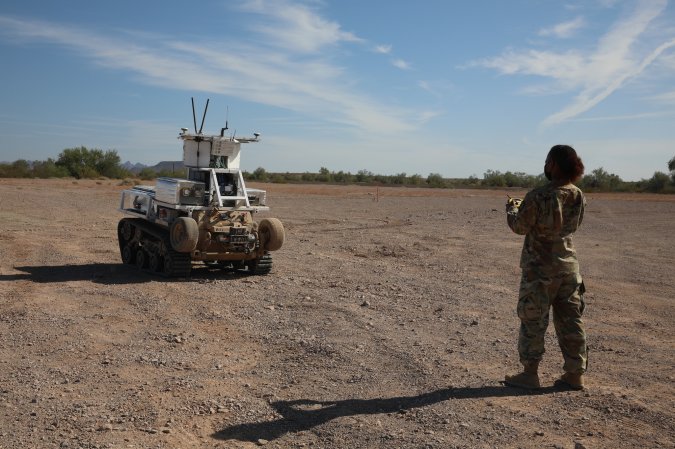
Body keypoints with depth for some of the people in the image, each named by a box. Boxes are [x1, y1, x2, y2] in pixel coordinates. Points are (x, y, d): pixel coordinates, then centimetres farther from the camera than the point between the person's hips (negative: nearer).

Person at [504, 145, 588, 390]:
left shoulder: (538, 197, -20)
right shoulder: (578, 197, 0)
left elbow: (520, 226, -11)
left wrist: (512, 208, 10)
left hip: (540, 268, -6)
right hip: (568, 265, 6)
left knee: (533, 320, 5)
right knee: (570, 320, 12)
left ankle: (530, 373, 12)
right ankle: (575, 374, 19)